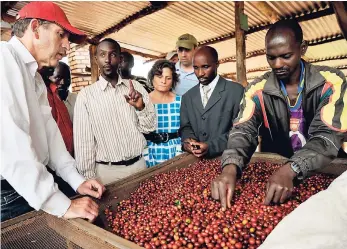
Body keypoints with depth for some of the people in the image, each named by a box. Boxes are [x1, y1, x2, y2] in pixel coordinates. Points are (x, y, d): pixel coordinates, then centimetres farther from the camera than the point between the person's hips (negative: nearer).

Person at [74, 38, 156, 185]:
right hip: (107, 171, -2)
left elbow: (150, 127, -1)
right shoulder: (86, 95, -7)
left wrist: (140, 108, -19)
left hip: (139, 165, 3)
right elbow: (83, 143, -5)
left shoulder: (136, 87, 0)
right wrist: (89, 179, -5)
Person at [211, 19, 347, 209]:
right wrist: (230, 167, -33)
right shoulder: (257, 90, -6)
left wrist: (289, 170, -34)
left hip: (321, 171, -2)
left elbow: (329, 136, -17)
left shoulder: (331, 82, -9)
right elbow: (244, 130, -14)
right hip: (271, 169, 2)